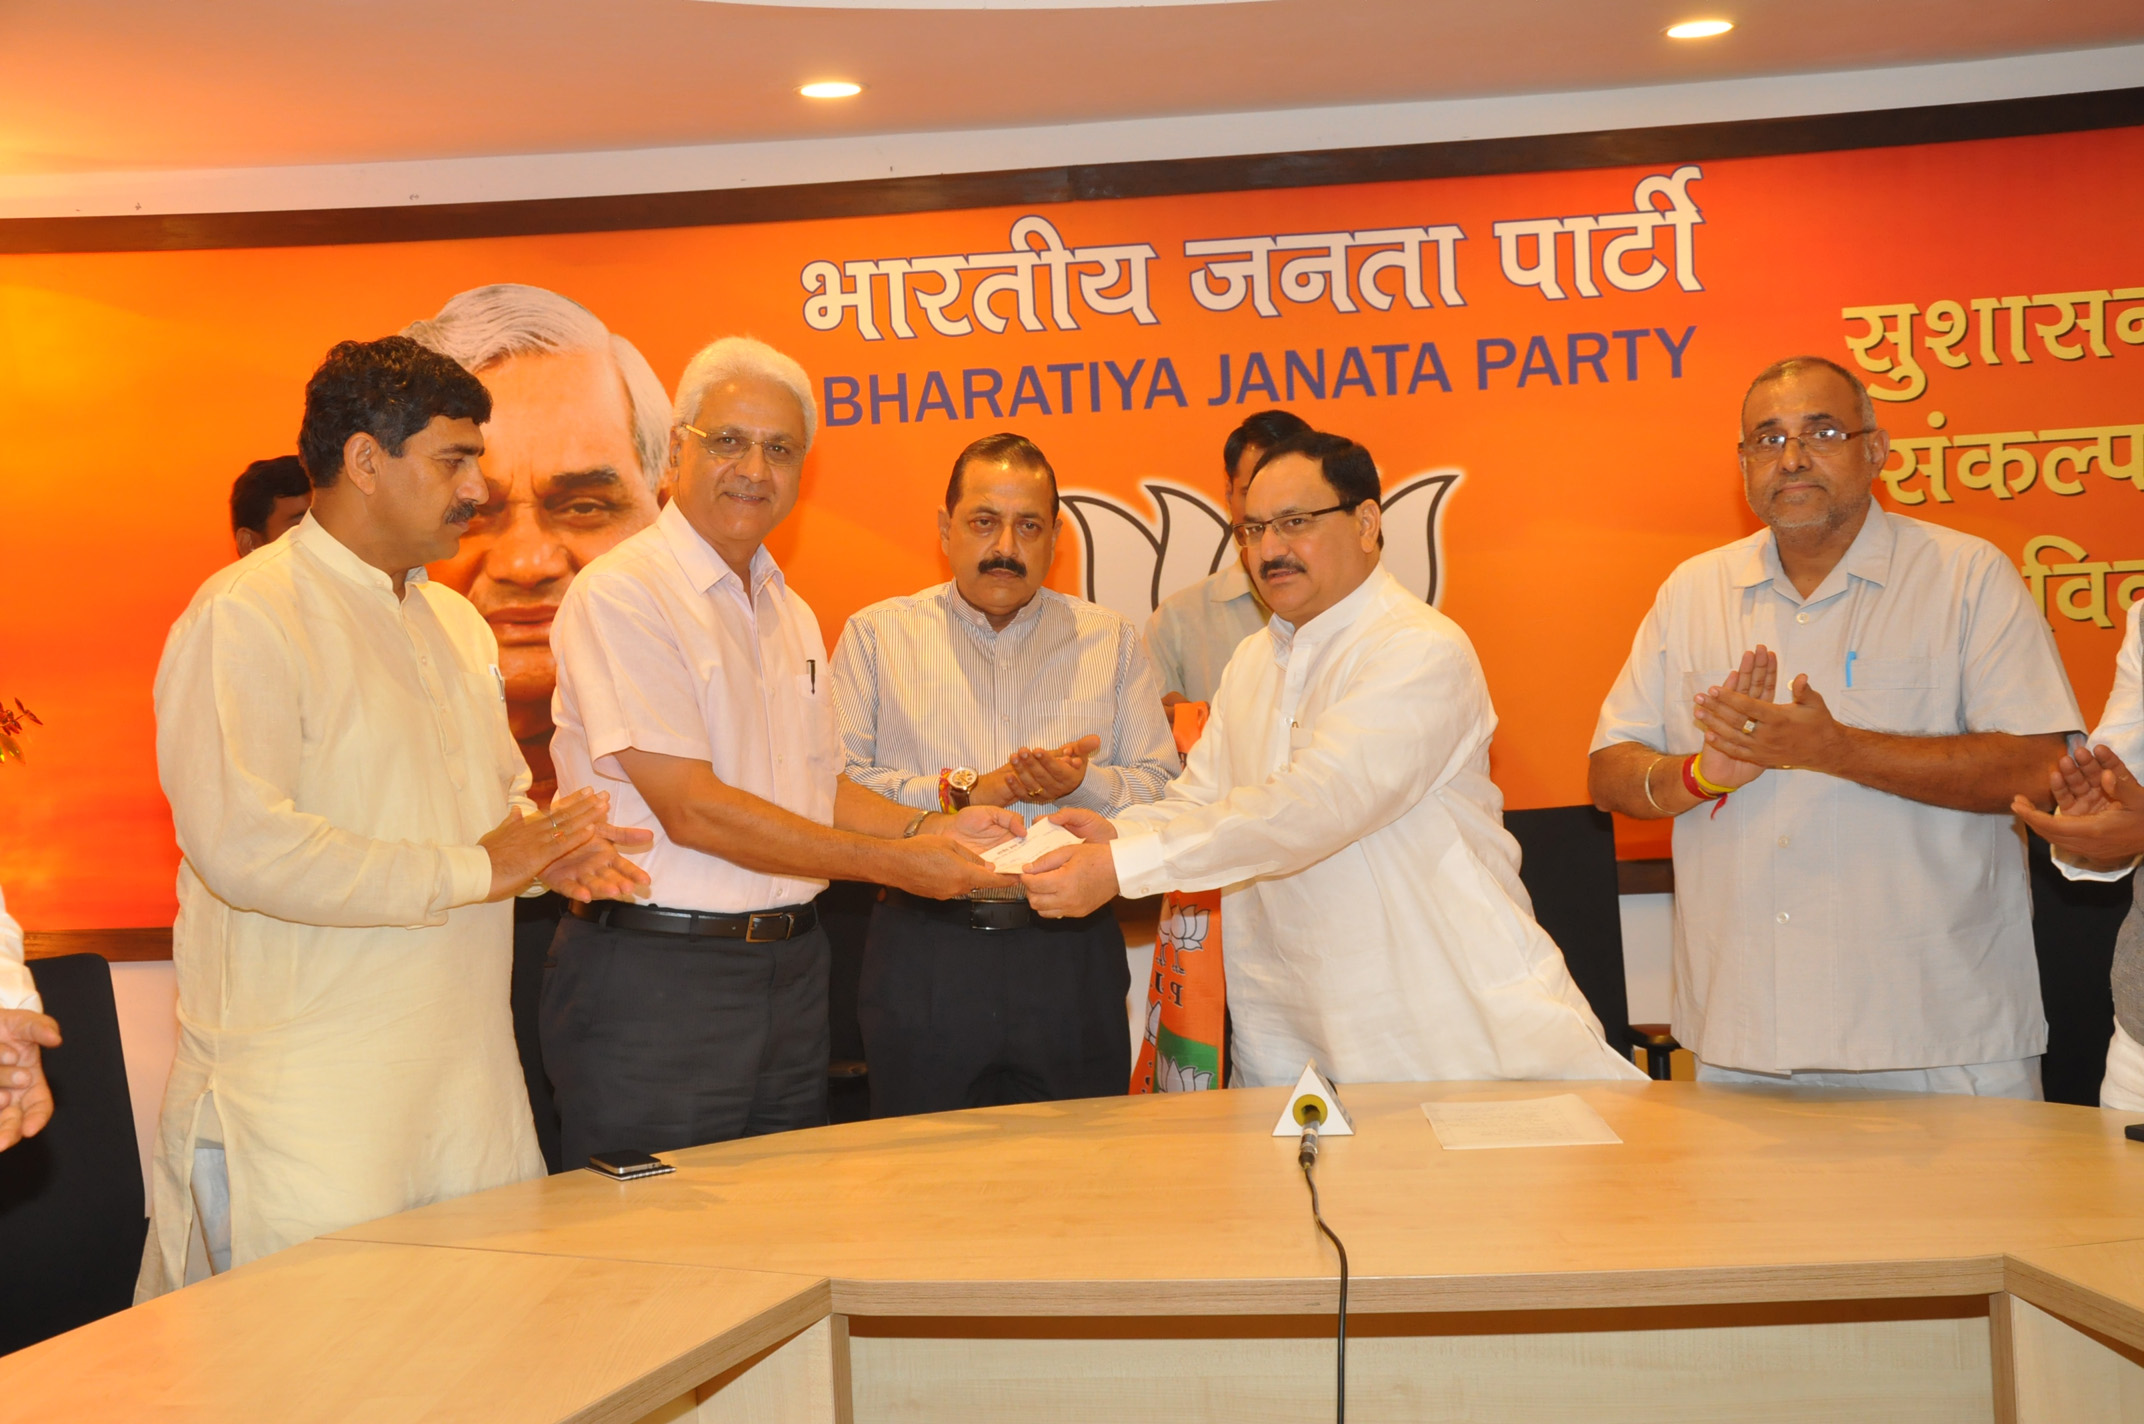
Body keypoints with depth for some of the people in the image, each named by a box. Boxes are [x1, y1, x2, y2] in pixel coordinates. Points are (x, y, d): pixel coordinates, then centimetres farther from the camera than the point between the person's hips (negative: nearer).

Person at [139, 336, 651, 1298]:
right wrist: (472, 870, -17)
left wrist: (550, 850, 3)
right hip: (303, 1099, -7)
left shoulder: (455, 622, 17)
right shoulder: (245, 616, -11)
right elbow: (243, 844, -23)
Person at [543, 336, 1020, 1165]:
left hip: (791, 968, 8)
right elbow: (692, 810, -18)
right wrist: (895, 864, -17)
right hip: (655, 978, -7)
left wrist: (924, 829, 0)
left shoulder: (789, 612, 15)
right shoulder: (621, 594, -12)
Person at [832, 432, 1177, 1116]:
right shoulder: (876, 634, 7)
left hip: (1071, 957, 1)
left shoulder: (1110, 639, 11)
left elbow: (1164, 790, 5)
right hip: (923, 956, -1)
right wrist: (961, 792, -12)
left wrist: (1082, 783, -14)